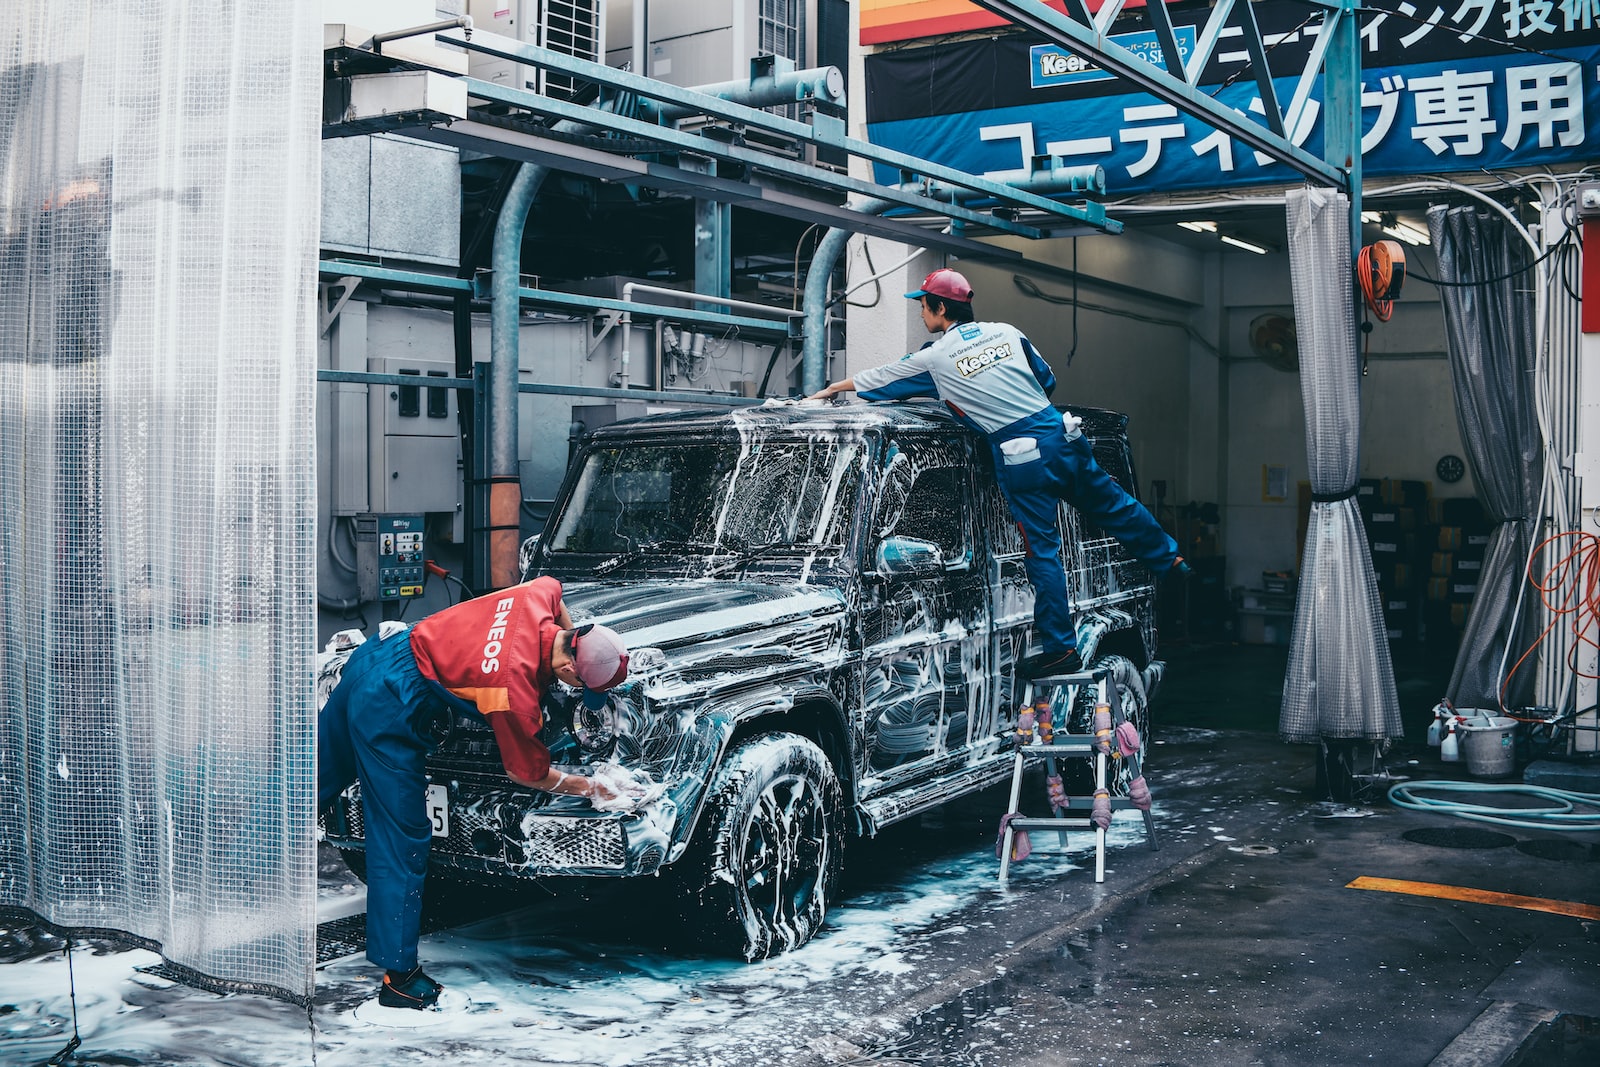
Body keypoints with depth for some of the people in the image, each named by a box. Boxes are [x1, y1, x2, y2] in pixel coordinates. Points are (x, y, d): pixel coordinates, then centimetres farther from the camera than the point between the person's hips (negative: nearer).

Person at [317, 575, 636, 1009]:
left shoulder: (538, 598, -9)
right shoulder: (516, 689, -25)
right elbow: (527, 772, -8)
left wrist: (574, 635, 15)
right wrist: (591, 788, 4)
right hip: (391, 709, -9)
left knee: (317, 778, 23)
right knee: (401, 842, -2)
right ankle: (399, 977, 4)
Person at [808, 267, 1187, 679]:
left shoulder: (935, 358, -4)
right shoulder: (1006, 333, 9)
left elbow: (869, 382, 7)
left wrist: (823, 393, 21)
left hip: (1023, 459, -5)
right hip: (1063, 436, 5)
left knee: (1042, 552, 0)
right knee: (1113, 506, 22)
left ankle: (1060, 649, 4)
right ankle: (1169, 560, 36)